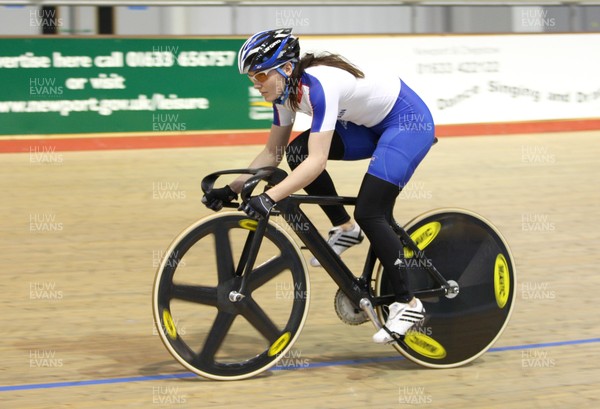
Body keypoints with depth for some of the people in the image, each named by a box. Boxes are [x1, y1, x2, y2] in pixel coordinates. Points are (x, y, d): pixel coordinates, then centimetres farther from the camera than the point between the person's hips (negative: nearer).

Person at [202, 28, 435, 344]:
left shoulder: (318, 86, -32)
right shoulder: (285, 91, -6)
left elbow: (317, 162, -40)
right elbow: (272, 153, 3)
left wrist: (269, 198, -47)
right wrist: (232, 189, -7)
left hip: (409, 120, -9)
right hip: (373, 124, 9)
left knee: (369, 213, -18)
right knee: (297, 152, -7)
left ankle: (408, 304, -8)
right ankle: (345, 230, 8)